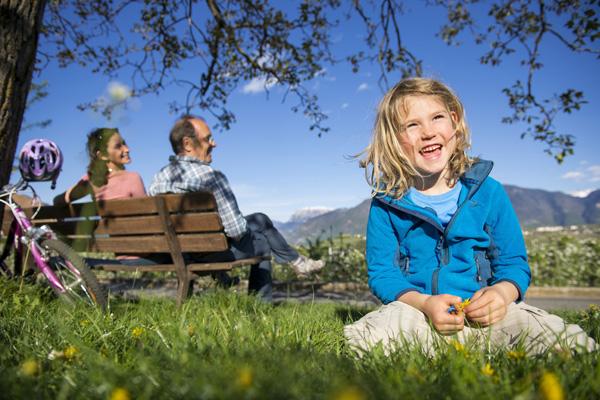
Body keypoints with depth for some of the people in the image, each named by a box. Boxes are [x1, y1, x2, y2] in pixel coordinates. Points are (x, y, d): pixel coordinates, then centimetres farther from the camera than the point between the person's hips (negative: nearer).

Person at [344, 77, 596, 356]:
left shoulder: (488, 191, 4)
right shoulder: (386, 203, 1)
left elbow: (513, 263, 8)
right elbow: (381, 272, 0)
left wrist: (502, 292, -16)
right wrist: (424, 303, -19)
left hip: (482, 314, 2)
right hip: (416, 315, -1)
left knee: (575, 343, -21)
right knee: (358, 339, -31)